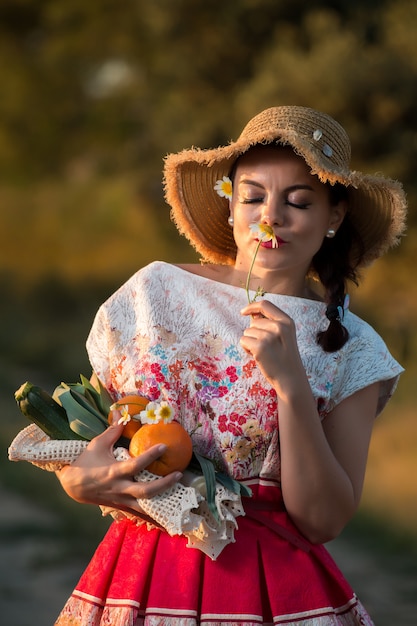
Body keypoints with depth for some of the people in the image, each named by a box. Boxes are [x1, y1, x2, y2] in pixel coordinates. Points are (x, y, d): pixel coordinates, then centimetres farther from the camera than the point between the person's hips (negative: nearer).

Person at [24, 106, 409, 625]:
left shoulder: (351, 349, 0)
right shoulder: (155, 291, 2)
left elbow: (323, 521, -9)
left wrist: (290, 382, -18)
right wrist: (78, 480, -12)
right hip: (141, 577, 1)